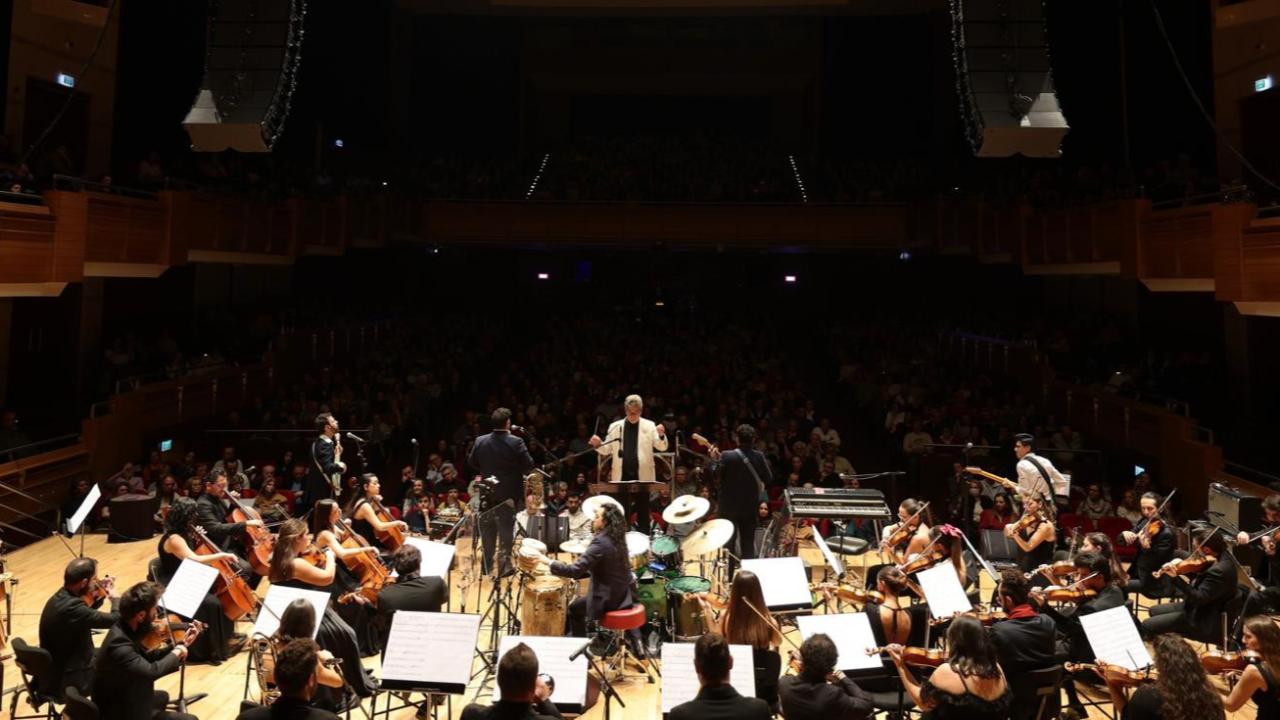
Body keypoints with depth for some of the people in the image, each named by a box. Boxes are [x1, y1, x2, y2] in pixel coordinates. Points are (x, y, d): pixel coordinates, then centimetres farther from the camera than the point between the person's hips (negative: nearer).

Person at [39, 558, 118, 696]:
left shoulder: (61, 596, -2)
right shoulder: (71, 607, -30)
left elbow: (87, 615, 17)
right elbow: (115, 619, -24)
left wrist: (103, 595, 3)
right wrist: (114, 596, -5)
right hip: (69, 680, -9)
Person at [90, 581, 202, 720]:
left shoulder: (125, 630, -5)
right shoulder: (119, 644, -34)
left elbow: (146, 658, 8)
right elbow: (151, 671, -44)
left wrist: (182, 644, 0)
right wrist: (177, 652, -26)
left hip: (120, 701, 10)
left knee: (162, 696, 35)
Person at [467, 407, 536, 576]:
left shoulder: (480, 441, -7)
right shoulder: (516, 442, -17)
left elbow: (471, 462, 5)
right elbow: (529, 465, -14)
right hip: (509, 493, -3)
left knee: (488, 532, 14)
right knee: (506, 530, 5)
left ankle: (487, 566, 21)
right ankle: (504, 566, 5)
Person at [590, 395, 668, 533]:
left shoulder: (649, 425, 2)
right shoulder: (615, 426, 5)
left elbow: (662, 447, -4)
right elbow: (607, 450, 7)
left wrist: (661, 435, -25)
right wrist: (598, 444, -13)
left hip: (642, 475, -1)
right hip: (622, 476, 1)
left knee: (643, 512, 6)